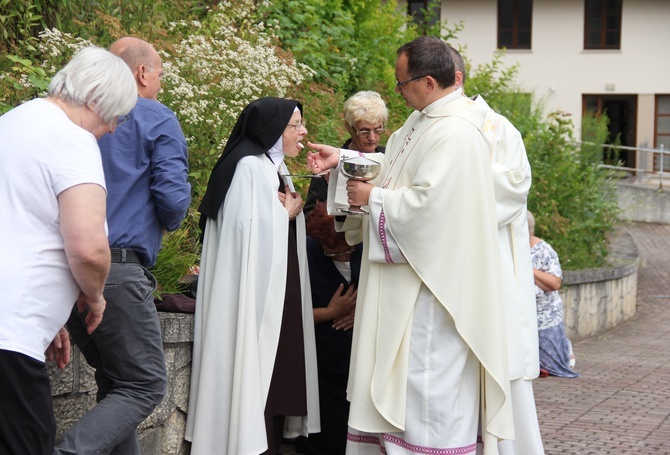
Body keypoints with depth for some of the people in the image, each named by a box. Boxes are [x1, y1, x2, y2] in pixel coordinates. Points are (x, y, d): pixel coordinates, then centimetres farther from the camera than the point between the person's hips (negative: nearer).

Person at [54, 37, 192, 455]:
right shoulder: (158, 121, -1)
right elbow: (172, 197, -10)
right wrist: (169, 223, 11)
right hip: (119, 269, -7)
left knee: (116, 380, 19)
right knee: (145, 386, -2)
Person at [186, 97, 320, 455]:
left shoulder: (275, 168, 17)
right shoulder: (250, 167, -13)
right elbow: (252, 230, -22)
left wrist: (289, 211, -1)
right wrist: (288, 213, -5)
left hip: (276, 292, 10)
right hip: (254, 293, -10)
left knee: (276, 377, 8)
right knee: (256, 376, -8)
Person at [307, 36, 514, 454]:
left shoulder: (455, 135, -22)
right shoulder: (424, 121, 11)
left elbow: (426, 202, -27)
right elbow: (392, 165, 23)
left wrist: (373, 197, -14)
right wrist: (341, 159, 13)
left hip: (432, 282, -11)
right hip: (408, 276, 11)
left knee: (430, 383, -3)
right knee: (397, 378, 16)